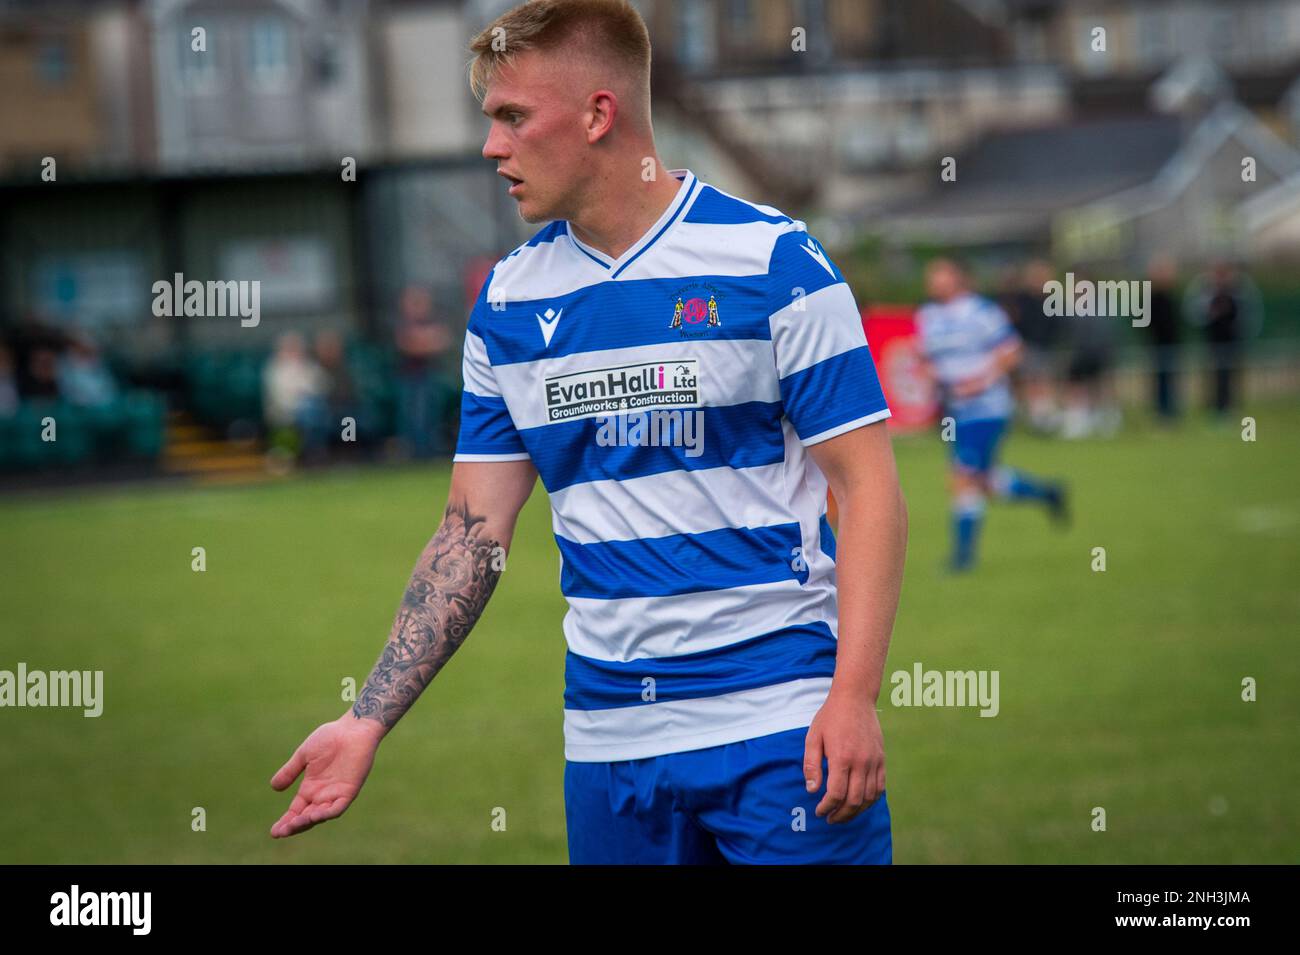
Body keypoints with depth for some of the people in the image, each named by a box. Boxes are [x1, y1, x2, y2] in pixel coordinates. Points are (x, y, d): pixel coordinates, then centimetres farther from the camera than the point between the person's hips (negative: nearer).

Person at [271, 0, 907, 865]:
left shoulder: (774, 262, -5)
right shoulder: (508, 300, 9)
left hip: (781, 727, -4)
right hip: (609, 742, 4)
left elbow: (867, 485, -7)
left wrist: (854, 695, -17)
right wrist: (368, 722, 1)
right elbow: (474, 532, 9)